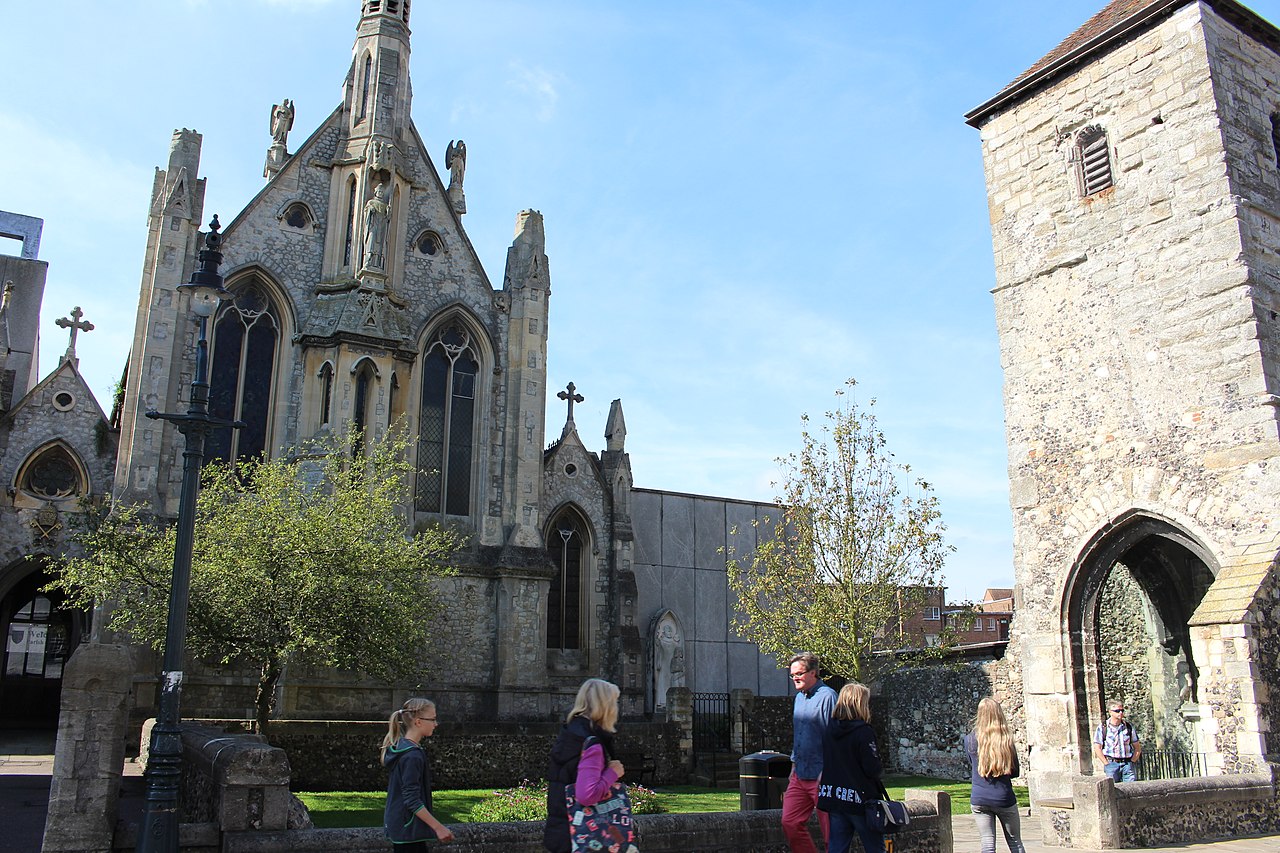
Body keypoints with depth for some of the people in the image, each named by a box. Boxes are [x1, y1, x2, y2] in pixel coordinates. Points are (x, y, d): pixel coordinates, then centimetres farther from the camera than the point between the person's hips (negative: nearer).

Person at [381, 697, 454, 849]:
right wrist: (438, 827, -21)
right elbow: (413, 801, -23)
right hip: (407, 829, -9)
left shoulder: (400, 748, 7)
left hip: (399, 824, 9)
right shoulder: (413, 756, -21)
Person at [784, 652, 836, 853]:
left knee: (830, 830, 1)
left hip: (822, 777, -8)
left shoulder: (827, 696, -13)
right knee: (789, 822, 4)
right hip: (800, 775, 8)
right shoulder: (799, 697, 14)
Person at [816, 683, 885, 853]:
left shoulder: (828, 729, 3)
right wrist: (881, 768, 4)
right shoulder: (863, 732, -16)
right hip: (861, 800, -5)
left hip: (834, 800, 5)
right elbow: (873, 769, -18)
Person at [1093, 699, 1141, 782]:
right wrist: (1107, 764, -6)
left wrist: (1132, 762, 3)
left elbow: (1137, 748, 16)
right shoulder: (1103, 728, 1)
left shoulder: (1128, 727, 10)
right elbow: (1097, 748, 0)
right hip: (1111, 763, -3)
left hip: (1127, 764, 3)